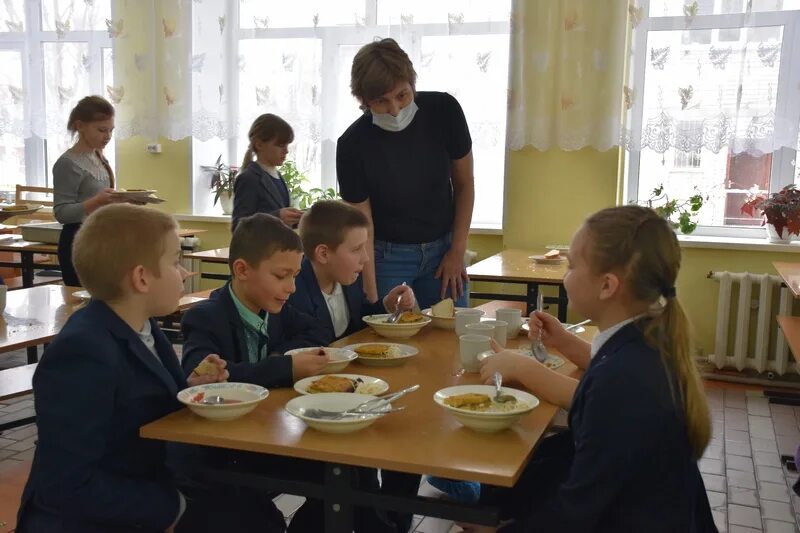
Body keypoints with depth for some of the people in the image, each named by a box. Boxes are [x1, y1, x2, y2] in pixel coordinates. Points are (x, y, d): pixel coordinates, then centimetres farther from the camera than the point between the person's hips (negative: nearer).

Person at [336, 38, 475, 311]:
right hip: (387, 256, -2)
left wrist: (457, 251, -3)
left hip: (443, 250, 2)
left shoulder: (443, 111, -13)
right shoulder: (353, 144, -20)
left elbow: (464, 183, -1)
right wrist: (372, 299, -23)